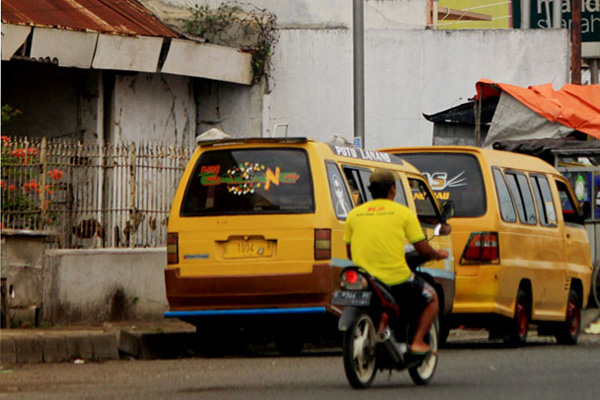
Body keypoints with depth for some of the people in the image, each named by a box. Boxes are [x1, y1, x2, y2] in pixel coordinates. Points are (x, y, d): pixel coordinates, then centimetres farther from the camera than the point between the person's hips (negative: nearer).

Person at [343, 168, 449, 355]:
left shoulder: (354, 214, 8)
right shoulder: (403, 212, -2)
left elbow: (350, 253, 15)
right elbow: (422, 249, 0)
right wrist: (438, 255, 22)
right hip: (397, 279, -4)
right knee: (431, 297, 22)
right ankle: (418, 342, 9)